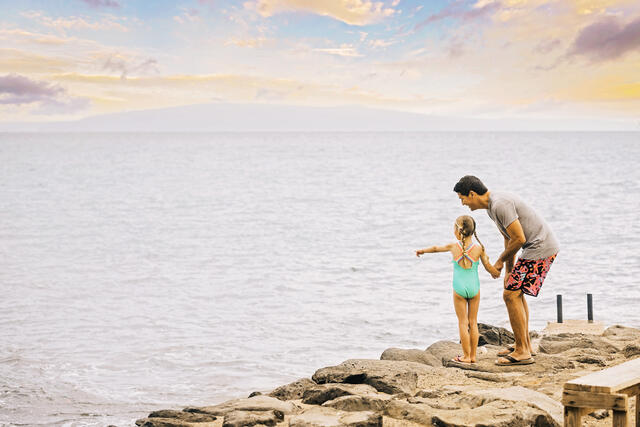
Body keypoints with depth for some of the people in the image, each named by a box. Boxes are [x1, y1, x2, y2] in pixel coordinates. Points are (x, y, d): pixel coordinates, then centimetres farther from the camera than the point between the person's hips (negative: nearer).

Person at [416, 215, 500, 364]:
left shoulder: (453, 247, -3)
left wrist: (422, 250, 34)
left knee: (463, 323, 3)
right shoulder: (478, 249, -3)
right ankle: (473, 355, 13)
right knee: (473, 322, 10)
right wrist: (498, 274, 25)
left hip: (459, 289, -1)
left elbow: (435, 248, 15)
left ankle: (466, 356, 4)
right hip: (474, 288, 2)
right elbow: (489, 267, 4)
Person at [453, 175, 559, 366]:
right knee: (515, 291, 21)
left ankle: (522, 352, -5)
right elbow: (509, 238, 19)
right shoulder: (492, 206, 12)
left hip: (540, 248, -11)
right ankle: (525, 344, 29)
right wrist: (509, 271, 16)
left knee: (511, 294, -10)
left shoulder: (500, 205, -21)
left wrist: (500, 261, -6)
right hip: (542, 248, 11)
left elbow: (519, 239, -21)